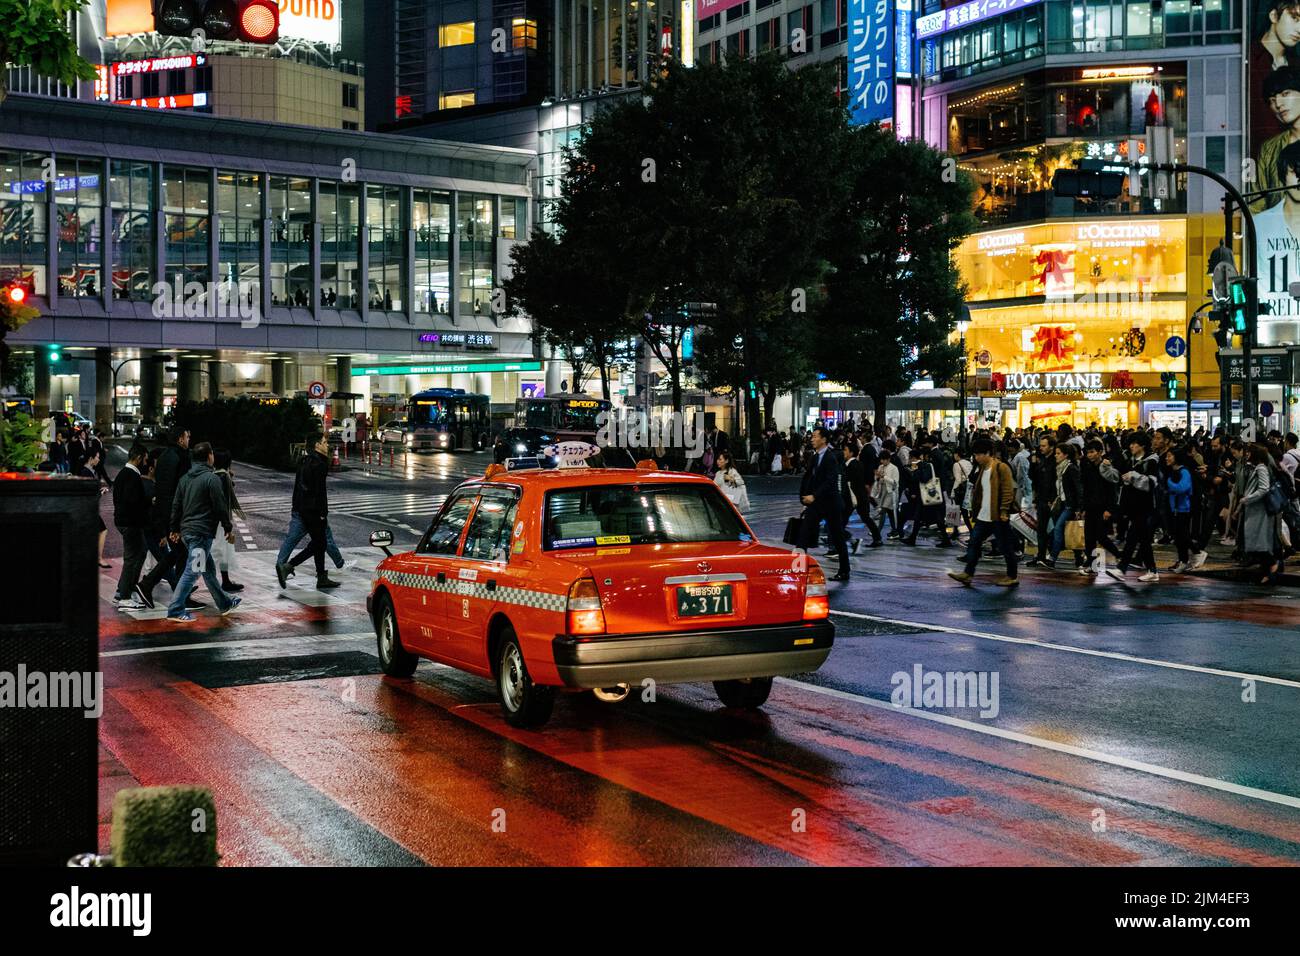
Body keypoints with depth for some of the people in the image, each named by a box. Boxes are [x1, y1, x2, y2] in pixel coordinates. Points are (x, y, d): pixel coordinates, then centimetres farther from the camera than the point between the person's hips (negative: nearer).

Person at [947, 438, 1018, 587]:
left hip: (998, 517, -8)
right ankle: (968, 573, 10)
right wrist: (975, 508, 17)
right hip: (983, 517, 8)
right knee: (973, 543, 6)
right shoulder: (981, 469, 14)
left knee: (1005, 547, 2)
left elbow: (1008, 491, -16)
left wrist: (1004, 511, -19)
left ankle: (1012, 577, 12)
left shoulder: (1001, 468, -12)